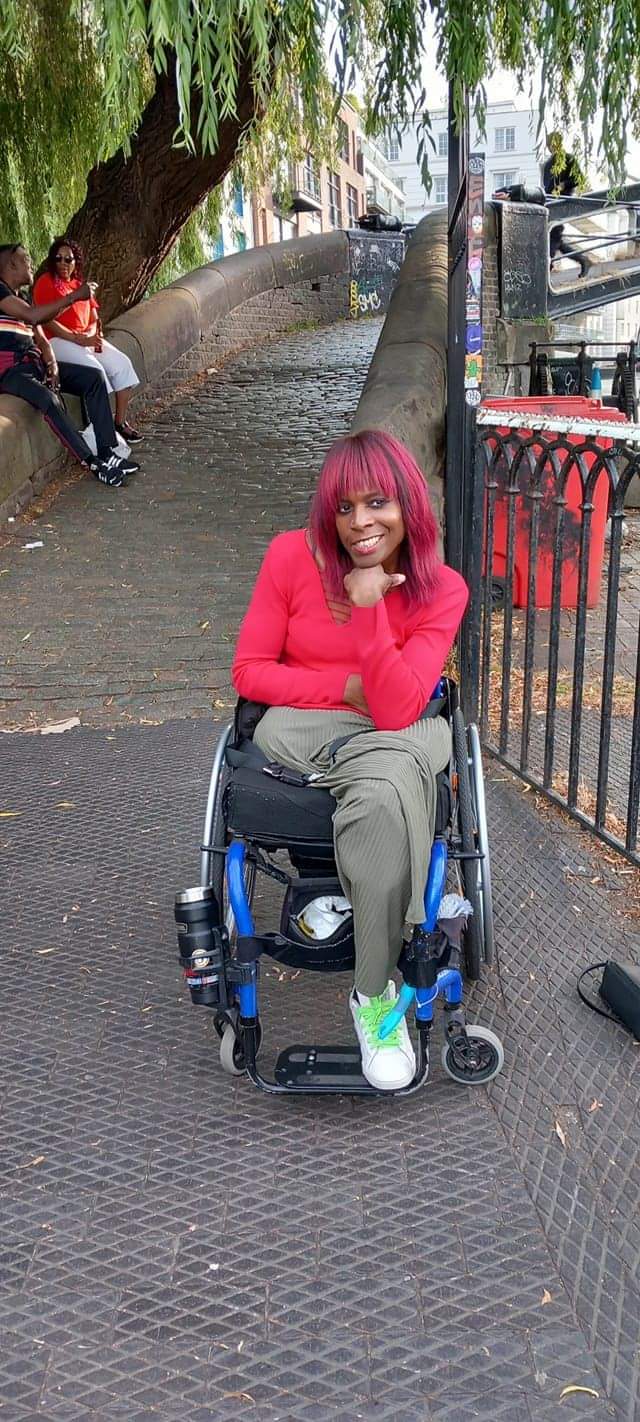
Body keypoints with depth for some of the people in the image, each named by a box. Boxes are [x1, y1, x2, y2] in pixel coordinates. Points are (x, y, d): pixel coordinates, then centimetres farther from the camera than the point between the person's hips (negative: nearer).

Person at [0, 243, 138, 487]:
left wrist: (52, 365, -5)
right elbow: (32, 316, -22)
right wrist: (75, 296, -19)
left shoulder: (22, 300, 22)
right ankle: (92, 462, -29)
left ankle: (107, 452, -10)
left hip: (33, 364, 9)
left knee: (93, 378, -3)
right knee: (49, 399, -37)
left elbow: (41, 340, 17)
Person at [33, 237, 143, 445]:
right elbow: (46, 321, -13)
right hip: (59, 340, -7)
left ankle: (120, 422, -9)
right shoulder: (45, 282, -4)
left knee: (122, 363, -13)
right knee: (95, 369, -29)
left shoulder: (80, 284, 18)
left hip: (87, 338, 7)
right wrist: (79, 339, -20)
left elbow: (94, 317, 17)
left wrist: (95, 335, -7)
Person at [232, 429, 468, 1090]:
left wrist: (368, 609, -27)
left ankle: (374, 995, -23)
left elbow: (395, 710, -18)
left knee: (384, 792, -37)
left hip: (394, 734, 1)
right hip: (298, 729, -1)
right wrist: (348, 687, -13)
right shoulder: (293, 555, -9)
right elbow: (249, 672, -4)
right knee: (389, 789, -37)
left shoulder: (441, 589, -10)